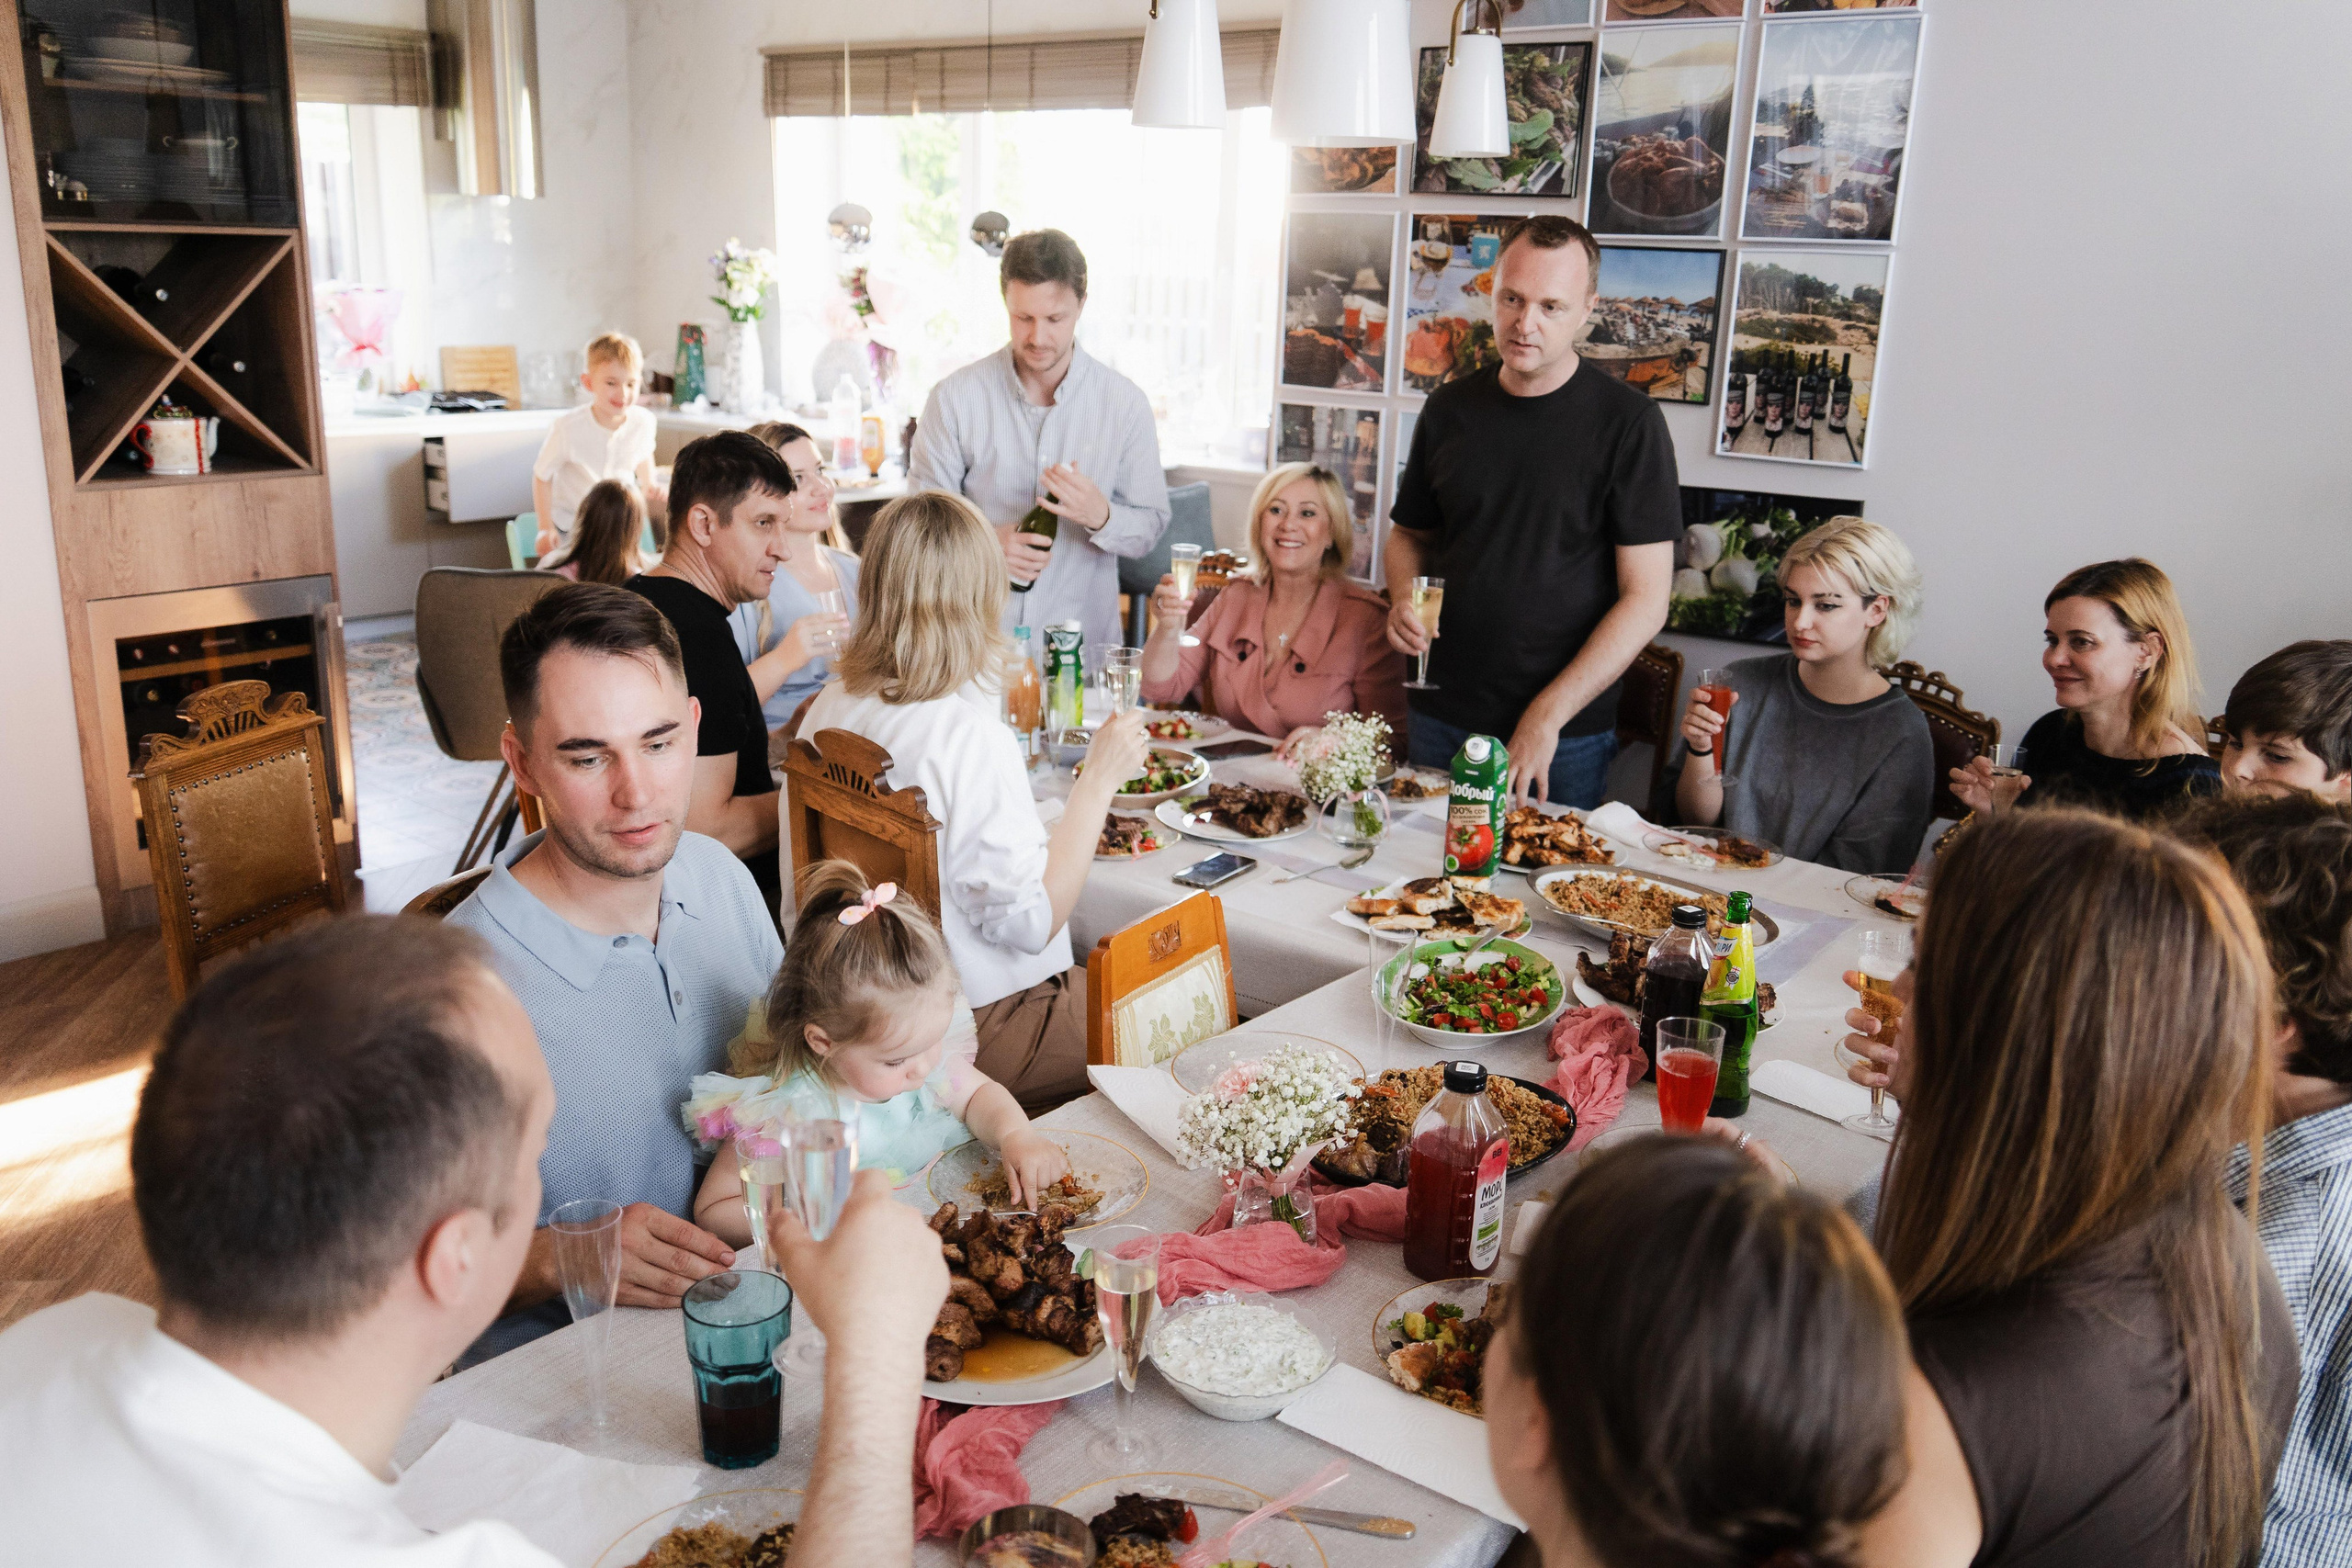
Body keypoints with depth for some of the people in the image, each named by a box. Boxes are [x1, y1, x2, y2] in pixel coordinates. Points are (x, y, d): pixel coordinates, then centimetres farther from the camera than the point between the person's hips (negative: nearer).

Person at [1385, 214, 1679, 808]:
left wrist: (1548, 715, -17)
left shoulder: (1628, 423, -8)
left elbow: (1646, 598, -11)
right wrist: (1404, 598, -4)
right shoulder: (1450, 408, 5)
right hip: (1441, 721, 4)